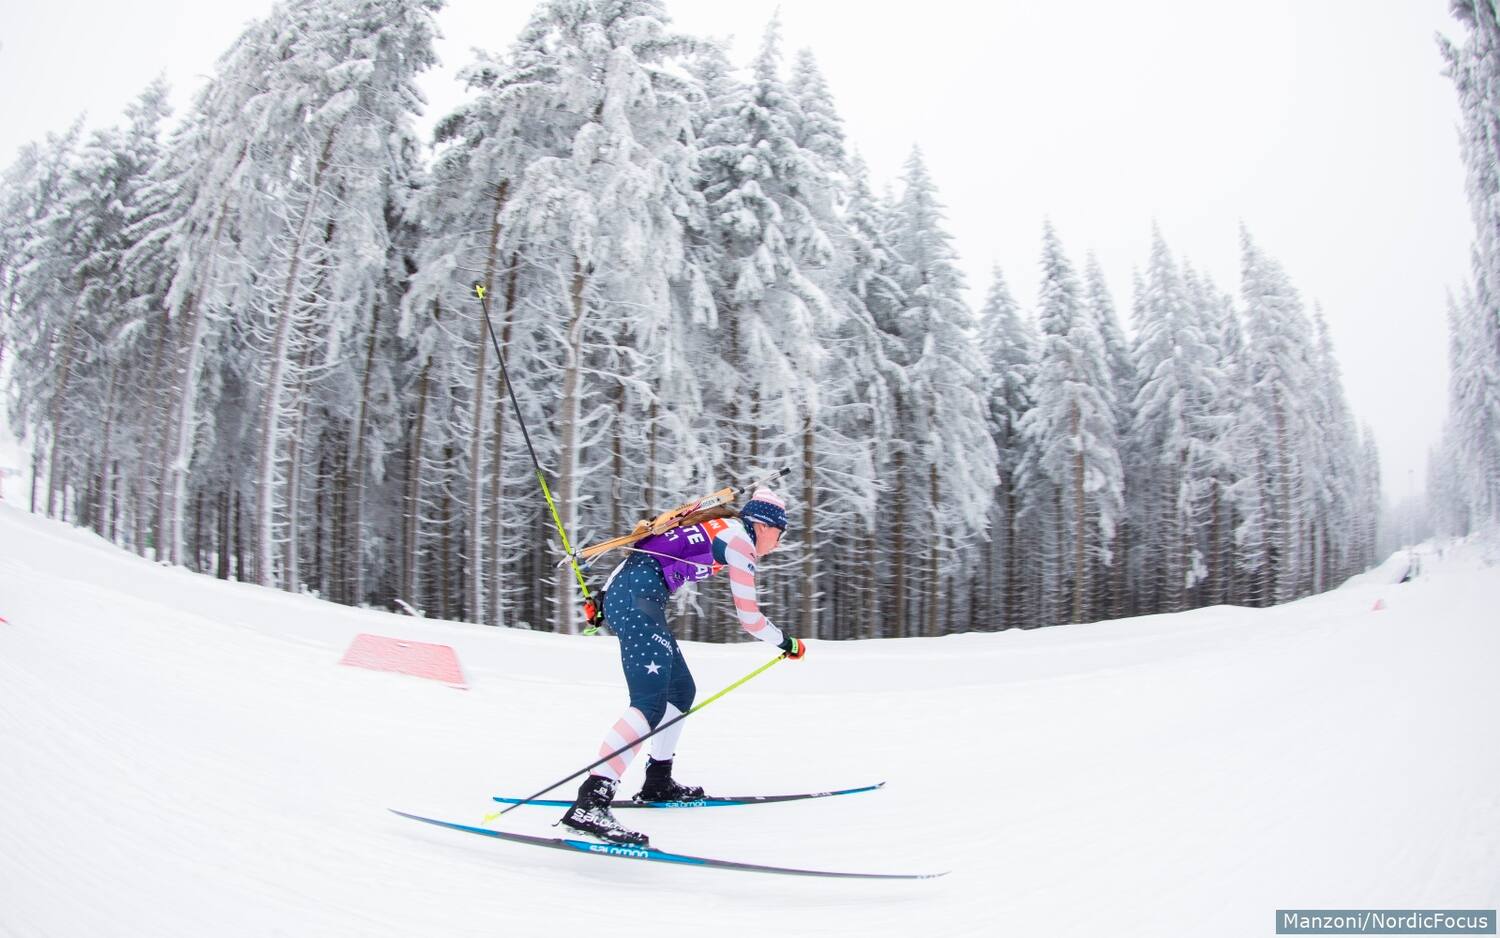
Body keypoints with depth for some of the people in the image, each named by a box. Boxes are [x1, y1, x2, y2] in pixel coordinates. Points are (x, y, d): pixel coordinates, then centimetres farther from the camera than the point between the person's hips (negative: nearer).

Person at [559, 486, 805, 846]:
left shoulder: (713, 525, 25)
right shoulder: (739, 539, 1)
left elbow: (647, 552, 24)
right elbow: (749, 617, 2)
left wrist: (604, 599, 24)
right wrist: (787, 643, 19)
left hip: (616, 591, 10)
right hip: (637, 598, -10)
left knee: (681, 690, 18)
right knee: (651, 704, -20)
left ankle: (658, 782, 27)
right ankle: (590, 802, -30)